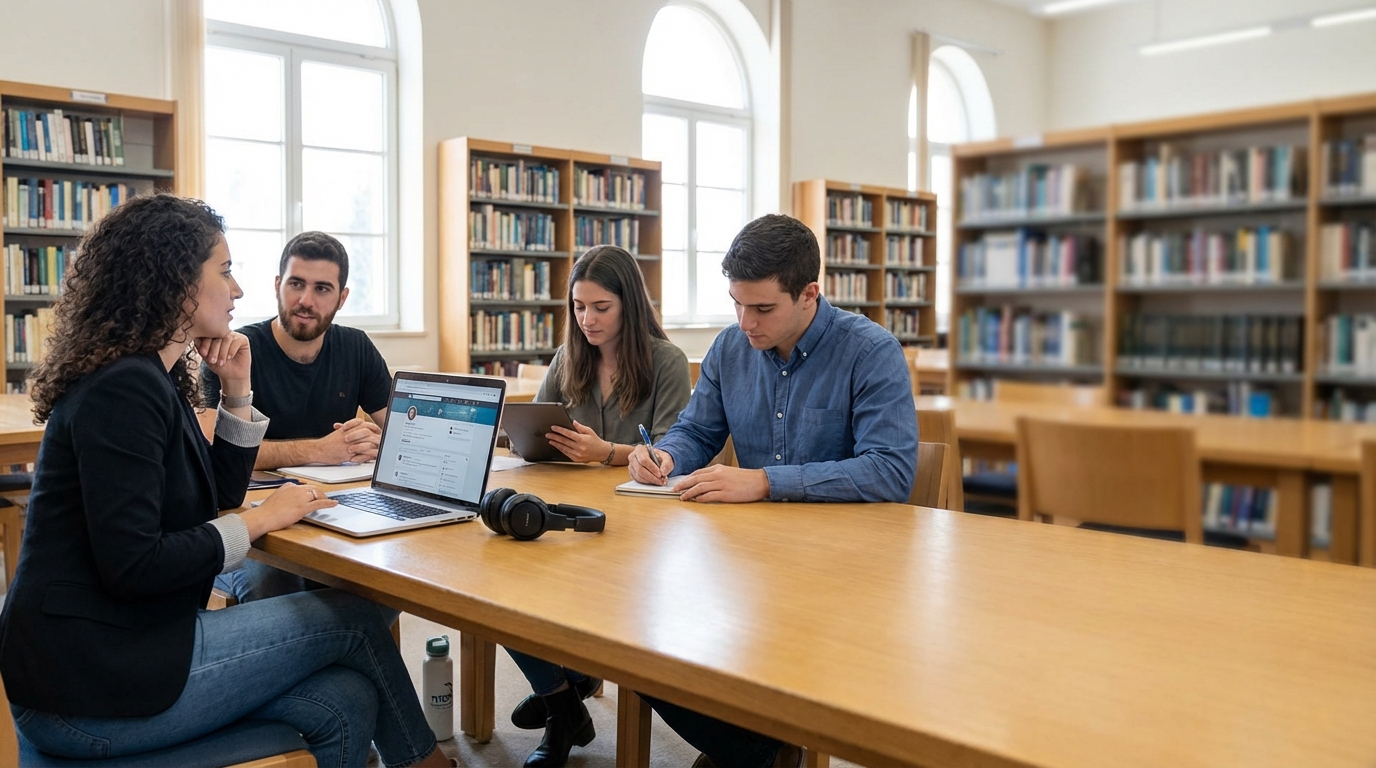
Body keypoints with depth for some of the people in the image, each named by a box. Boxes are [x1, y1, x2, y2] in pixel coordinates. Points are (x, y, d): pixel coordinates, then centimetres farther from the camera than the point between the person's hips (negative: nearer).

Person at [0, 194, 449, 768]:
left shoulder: (151, 380, 12)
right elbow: (133, 566, -24)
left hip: (119, 648, 9)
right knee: (358, 618, -2)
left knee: (347, 703, -3)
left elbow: (214, 501, 18)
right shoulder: (122, 389, -19)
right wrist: (261, 519, -13)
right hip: (92, 681, -9)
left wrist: (236, 393, 8)